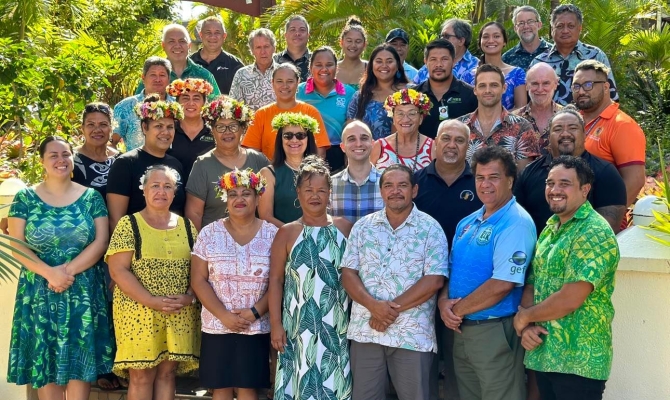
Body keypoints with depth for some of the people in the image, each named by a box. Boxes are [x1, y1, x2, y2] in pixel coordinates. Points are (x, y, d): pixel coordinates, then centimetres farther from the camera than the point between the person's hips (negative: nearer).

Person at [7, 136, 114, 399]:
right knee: (45, 361, 3)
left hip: (84, 292, 0)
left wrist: (68, 270, -16)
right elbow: (16, 246, -4)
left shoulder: (91, 197, 3)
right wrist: (50, 273, -18)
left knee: (80, 360, 1)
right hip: (40, 293, 0)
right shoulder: (25, 198, 2)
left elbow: (101, 242, -4)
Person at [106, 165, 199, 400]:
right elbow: (118, 270, -10)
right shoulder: (129, 225, -2)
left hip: (180, 315, 4)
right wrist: (152, 301, -18)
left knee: (167, 372, 7)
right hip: (139, 313, -3)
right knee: (141, 375, -1)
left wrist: (188, 296, -11)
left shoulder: (187, 227, 10)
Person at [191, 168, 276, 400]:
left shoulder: (272, 235, 0)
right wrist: (224, 315, -12)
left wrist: (255, 312, -14)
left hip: (257, 327, -1)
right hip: (217, 326, 1)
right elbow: (198, 281, -3)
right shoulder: (210, 233, 1)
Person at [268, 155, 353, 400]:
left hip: (337, 324, 2)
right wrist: (275, 323, -6)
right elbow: (275, 280, 0)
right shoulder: (287, 232, 1)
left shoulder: (344, 227, 6)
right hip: (300, 325, -2)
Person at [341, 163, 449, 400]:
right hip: (365, 330, 3)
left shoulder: (430, 229, -2)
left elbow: (434, 280, -10)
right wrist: (373, 305, -14)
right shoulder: (363, 226, 8)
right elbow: (348, 273, 3)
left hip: (413, 334, -3)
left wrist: (394, 308, -14)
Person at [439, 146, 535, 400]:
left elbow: (502, 284, -23)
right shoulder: (467, 223, 12)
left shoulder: (516, 224, -15)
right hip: (462, 330, 8)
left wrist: (458, 310, -14)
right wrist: (444, 302, -5)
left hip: (495, 332, -8)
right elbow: (451, 269, 16)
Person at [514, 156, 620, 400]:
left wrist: (524, 316, -8)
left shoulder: (595, 233, -15)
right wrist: (527, 326, -6)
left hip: (579, 361, -8)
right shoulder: (549, 228, 12)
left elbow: (570, 299, -22)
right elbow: (532, 284, 13)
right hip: (543, 355, 8)